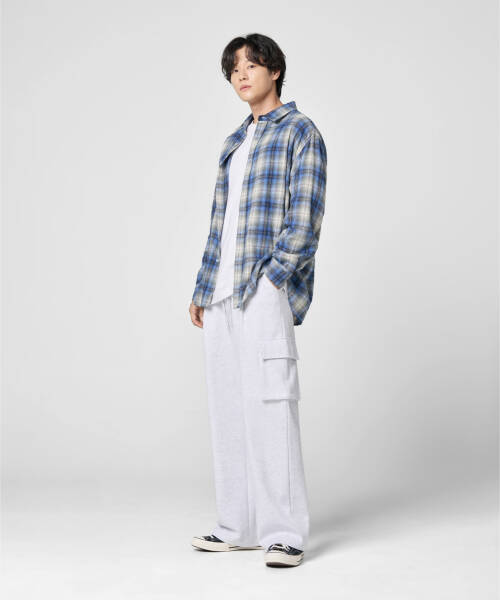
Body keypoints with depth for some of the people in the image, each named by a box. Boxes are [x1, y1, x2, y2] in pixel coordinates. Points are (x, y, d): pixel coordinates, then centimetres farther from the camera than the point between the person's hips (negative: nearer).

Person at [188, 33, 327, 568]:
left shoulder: (300, 132, 2)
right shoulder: (234, 143, 23)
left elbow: (305, 215, -8)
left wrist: (272, 278, -16)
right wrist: (202, 289, 16)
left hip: (267, 289, -7)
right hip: (223, 293, 7)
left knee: (269, 403, -12)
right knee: (227, 407, 7)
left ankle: (285, 531, -6)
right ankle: (240, 527, 16)